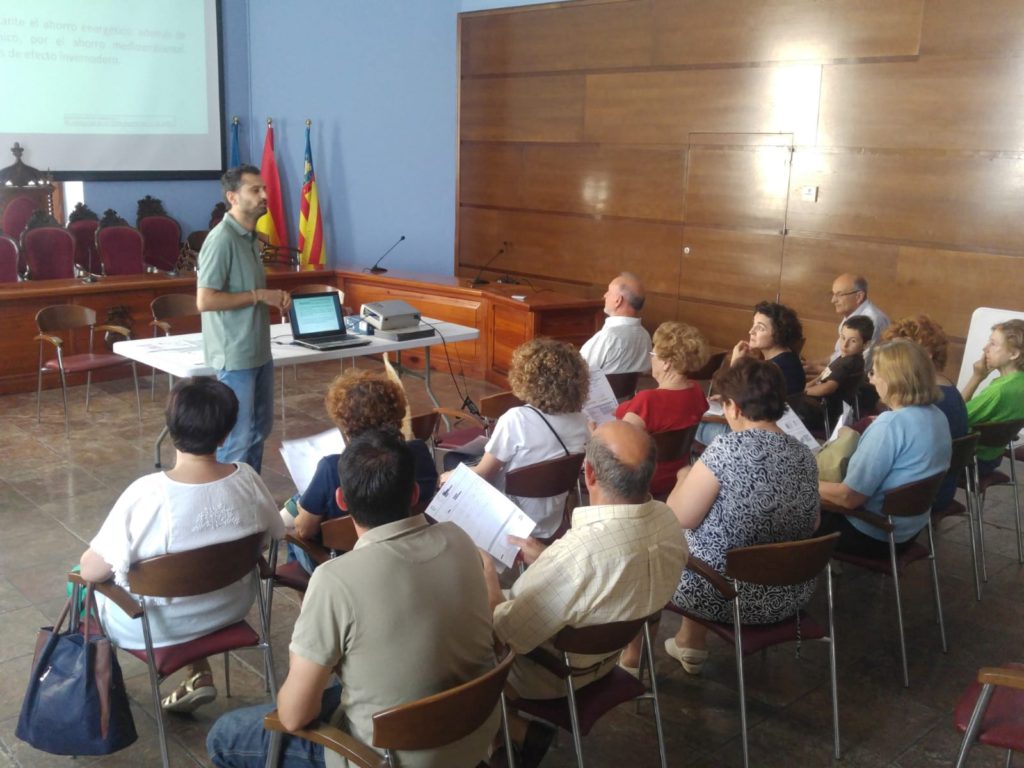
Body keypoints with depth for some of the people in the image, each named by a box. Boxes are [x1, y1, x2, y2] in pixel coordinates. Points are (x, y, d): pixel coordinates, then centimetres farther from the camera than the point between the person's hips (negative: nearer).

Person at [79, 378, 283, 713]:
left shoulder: (146, 494, -30)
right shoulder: (247, 479, -19)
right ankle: (198, 675, 27)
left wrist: (89, 565, 3)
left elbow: (91, 571, -20)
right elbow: (275, 535, 0)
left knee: (80, 581, 25)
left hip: (154, 626, -3)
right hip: (228, 610, 3)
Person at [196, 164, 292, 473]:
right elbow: (205, 300, -23)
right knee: (237, 436, -1)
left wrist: (273, 296, 1)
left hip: (259, 351, 10)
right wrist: (259, 296, -18)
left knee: (260, 428, 18)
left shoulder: (251, 236, 10)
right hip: (235, 355, -10)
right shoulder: (222, 239, -18)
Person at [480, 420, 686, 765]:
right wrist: (545, 558, 5)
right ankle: (528, 728, 20)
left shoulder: (575, 554, -40)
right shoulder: (667, 520, -18)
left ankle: (522, 732, 19)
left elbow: (505, 636, -25)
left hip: (551, 675, -6)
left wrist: (487, 576, -9)